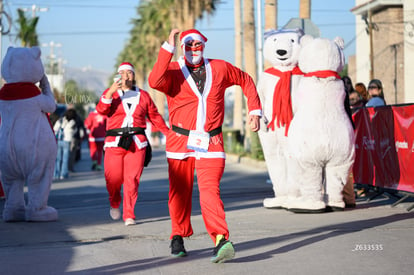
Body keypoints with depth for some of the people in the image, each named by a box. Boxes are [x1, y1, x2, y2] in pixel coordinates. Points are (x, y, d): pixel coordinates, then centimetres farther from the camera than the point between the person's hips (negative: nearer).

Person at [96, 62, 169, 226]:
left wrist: (168, 133, 13)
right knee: (113, 179, -4)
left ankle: (129, 215, 1)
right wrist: (110, 92, -22)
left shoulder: (143, 96, 14)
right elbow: (101, 110, -8)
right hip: (115, 143, -1)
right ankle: (114, 203, 28)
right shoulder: (110, 93, 9)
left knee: (132, 180, -7)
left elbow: (154, 116, 20)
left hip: (137, 143, 1)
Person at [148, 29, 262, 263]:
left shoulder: (220, 68, 7)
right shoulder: (173, 71, -2)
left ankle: (221, 240, -28)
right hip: (180, 142, 1)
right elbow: (155, 82, -25)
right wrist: (168, 48, -25)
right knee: (180, 193, 10)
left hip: (211, 143, 0)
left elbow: (246, 81, 24)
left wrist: (255, 110, 17)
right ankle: (178, 237, 28)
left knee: (210, 190, -17)